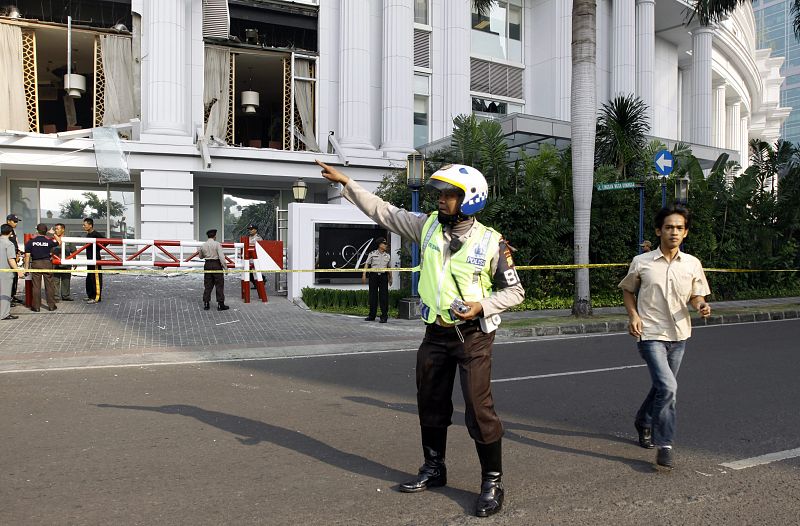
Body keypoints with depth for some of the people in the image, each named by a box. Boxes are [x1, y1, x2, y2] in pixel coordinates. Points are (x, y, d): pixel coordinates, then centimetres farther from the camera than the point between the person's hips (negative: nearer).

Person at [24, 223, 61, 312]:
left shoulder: (31, 242, -3)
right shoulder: (49, 241, -3)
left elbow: (27, 256, -3)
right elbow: (59, 242, 17)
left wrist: (26, 267, 3)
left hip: (35, 264, 0)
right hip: (47, 263, 0)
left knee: (36, 286, 4)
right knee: (49, 285, 6)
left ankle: (36, 306, 8)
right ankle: (51, 305, 10)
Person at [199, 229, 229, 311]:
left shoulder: (203, 245, 6)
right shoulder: (217, 244, -10)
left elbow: (201, 256, 21)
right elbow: (221, 256, -16)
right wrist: (225, 267, -13)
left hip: (207, 265, 5)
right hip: (216, 265, -5)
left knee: (208, 285, 11)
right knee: (219, 285, 2)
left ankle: (206, 304, 12)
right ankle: (220, 304, 2)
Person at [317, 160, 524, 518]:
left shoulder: (490, 242, -12)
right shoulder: (428, 226, -2)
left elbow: (514, 291, -5)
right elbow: (383, 211, 4)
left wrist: (482, 305, -21)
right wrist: (345, 183, 3)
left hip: (473, 334, -5)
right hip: (435, 332, 5)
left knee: (479, 410, -6)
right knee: (431, 405, 16)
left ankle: (492, 482, 12)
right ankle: (434, 469, 35)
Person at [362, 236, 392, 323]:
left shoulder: (388, 255, 12)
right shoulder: (372, 254, 3)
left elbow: (389, 267, 18)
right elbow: (366, 264, 0)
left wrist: (390, 278, 17)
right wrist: (364, 275, -9)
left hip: (383, 276, 1)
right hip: (373, 275, -1)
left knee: (384, 296, -3)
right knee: (373, 296, 3)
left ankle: (384, 316, 1)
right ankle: (372, 316, 13)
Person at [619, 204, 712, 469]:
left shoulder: (692, 264, 1)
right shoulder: (641, 262, -6)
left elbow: (696, 296, 10)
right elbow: (627, 290, 8)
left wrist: (702, 305, -14)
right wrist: (633, 315, -8)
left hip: (678, 336, 4)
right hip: (651, 335, -4)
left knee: (663, 386, 18)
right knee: (667, 387, -18)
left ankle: (643, 422, 45)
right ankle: (665, 445, -4)